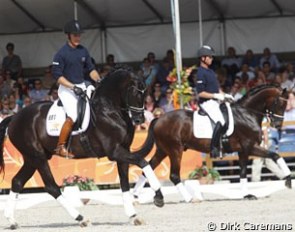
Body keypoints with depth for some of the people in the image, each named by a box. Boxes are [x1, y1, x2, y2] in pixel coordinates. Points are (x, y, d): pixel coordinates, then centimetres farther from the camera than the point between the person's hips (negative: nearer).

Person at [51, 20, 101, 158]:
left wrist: (98, 80, -5)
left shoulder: (83, 51, 7)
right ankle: (60, 147, -13)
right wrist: (73, 87, -21)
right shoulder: (62, 53, -12)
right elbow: (57, 75, -15)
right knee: (73, 116, -22)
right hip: (67, 89, -7)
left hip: (82, 87, 7)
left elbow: (91, 69, 14)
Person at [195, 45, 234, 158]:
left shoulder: (210, 71, 16)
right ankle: (214, 148, -24)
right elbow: (200, 93, -18)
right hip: (207, 102, -10)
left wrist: (225, 95, 9)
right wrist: (216, 95, -20)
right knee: (220, 122, -26)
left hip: (215, 102, 10)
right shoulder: (201, 73, -13)